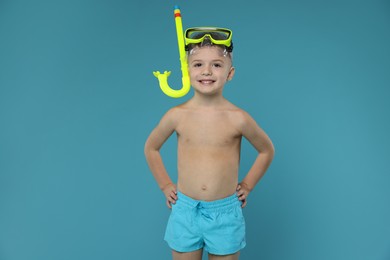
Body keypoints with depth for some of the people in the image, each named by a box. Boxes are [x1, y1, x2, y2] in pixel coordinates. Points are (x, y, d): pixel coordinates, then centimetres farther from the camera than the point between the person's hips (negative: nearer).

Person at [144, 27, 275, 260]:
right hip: (185, 211, 1)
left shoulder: (238, 118, -11)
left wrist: (247, 186, 5)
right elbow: (151, 148, 10)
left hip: (225, 213, -1)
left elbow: (267, 151, 6)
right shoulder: (177, 115, -8)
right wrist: (165, 185, 8)